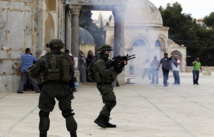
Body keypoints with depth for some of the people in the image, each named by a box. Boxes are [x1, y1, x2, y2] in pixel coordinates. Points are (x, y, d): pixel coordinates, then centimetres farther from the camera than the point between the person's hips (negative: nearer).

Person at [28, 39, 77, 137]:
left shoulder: (44, 59, -4)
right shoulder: (67, 59, 3)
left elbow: (33, 73, 0)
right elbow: (71, 73, 9)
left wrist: (29, 70, 22)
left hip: (49, 88, -2)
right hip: (63, 88, 2)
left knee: (44, 113, 9)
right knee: (68, 113, 11)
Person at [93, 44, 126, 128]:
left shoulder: (108, 62, 18)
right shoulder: (100, 62, -11)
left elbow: (117, 72, 18)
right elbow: (104, 73, -26)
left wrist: (122, 65, 2)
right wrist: (113, 67, -19)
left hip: (108, 85, 10)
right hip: (103, 85, -10)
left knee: (111, 102, 9)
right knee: (110, 102, -18)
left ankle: (105, 121, 13)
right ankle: (100, 119, -17)